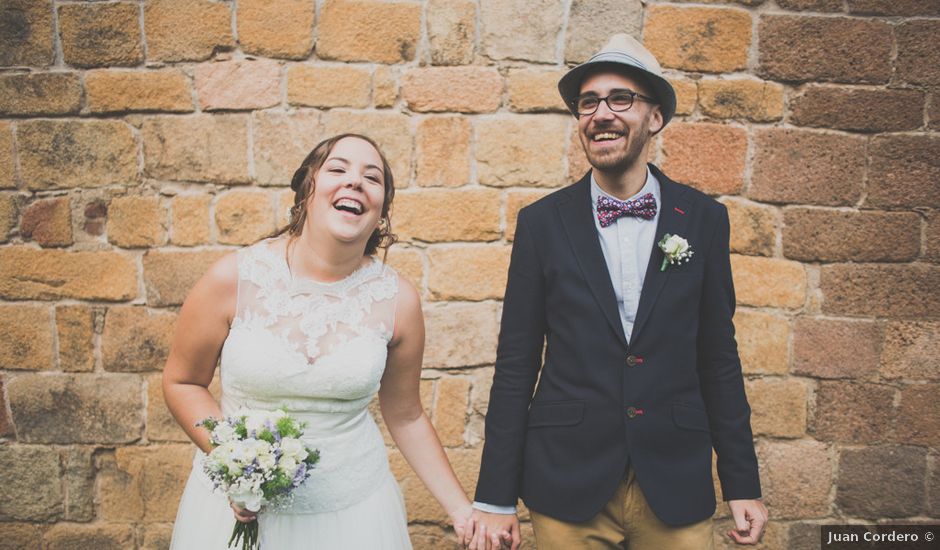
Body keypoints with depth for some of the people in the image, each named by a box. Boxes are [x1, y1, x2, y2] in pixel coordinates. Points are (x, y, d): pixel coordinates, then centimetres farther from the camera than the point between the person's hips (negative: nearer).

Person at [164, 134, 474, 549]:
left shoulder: (397, 300, -10)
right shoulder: (233, 278, -13)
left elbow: (405, 417, 2)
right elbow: (181, 382, -1)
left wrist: (461, 509, -1)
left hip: (352, 508, 1)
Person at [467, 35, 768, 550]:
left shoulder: (705, 219, -1)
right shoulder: (542, 222, -4)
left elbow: (718, 358, 4)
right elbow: (516, 365, -3)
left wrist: (743, 484, 4)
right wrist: (495, 497, -3)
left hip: (676, 487, 1)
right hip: (567, 486, -1)